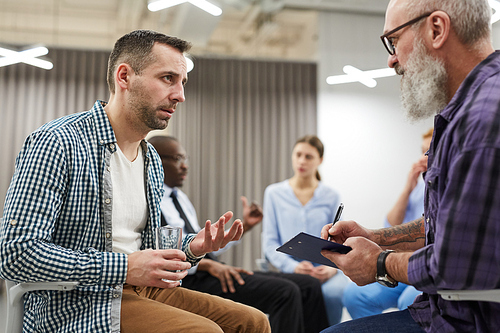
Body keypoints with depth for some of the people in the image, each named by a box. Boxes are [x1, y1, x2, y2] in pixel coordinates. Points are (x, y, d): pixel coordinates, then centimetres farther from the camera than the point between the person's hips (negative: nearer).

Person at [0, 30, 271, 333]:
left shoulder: (153, 161, 13)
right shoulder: (56, 142, -14)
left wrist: (191, 248, -1)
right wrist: (124, 268, -24)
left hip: (138, 290, 8)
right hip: (74, 306, -7)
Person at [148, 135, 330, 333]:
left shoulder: (180, 198, 24)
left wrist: (245, 226, 17)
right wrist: (208, 264, -25)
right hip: (190, 280, -9)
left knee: (310, 286, -3)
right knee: (285, 292, -26)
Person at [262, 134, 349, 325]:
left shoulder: (331, 197, 13)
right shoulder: (274, 193, 9)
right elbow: (269, 242, 4)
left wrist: (332, 267, -12)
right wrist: (293, 266, -13)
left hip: (324, 269, 1)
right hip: (289, 268, -1)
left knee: (334, 292, -33)